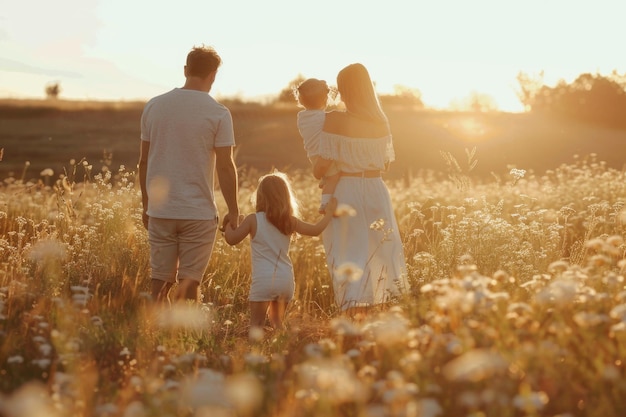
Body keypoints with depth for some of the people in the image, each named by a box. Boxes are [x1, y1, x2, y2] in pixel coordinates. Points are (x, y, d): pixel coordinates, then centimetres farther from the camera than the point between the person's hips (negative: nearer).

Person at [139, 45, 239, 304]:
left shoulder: (154, 106, 5)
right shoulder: (218, 114, -7)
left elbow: (144, 161, 8)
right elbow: (225, 167, -8)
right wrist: (233, 211, 1)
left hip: (160, 211, 3)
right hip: (199, 213, -3)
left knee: (160, 282, 9)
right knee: (189, 284, 3)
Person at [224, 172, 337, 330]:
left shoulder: (253, 220, -6)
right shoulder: (290, 221, 4)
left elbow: (231, 239, -4)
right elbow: (316, 229, 11)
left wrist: (229, 223, 16)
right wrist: (329, 212, 25)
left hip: (263, 280, -4)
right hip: (286, 280, 4)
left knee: (256, 324, -2)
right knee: (277, 322, 21)